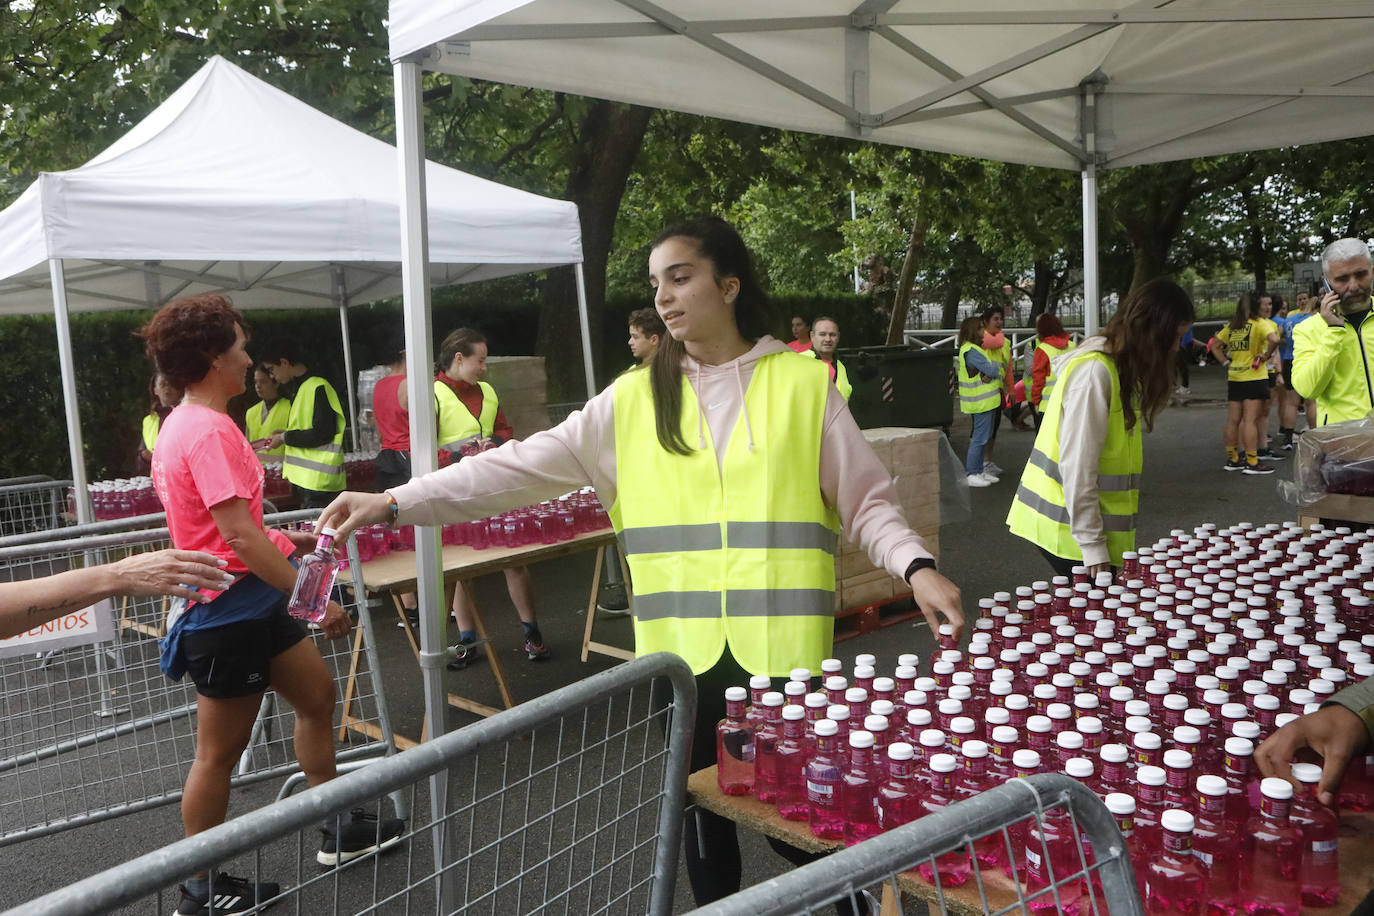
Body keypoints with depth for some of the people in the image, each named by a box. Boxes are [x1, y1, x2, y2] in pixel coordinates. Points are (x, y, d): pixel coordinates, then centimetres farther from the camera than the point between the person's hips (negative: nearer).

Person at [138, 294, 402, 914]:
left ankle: (338, 834, 30)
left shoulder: (181, 425, 11)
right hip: (227, 609, -10)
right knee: (221, 749, 4)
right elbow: (239, 534, -27)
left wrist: (282, 542, 16)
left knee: (316, 695, 17)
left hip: (250, 601, 10)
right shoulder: (209, 430, -21)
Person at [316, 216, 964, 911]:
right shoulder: (636, 398, 4)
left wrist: (916, 566, -14)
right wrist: (396, 503, -9)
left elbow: (866, 501, 4)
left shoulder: (804, 384, 0)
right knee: (702, 810, 17)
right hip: (682, 647, 2)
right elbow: (525, 466, -2)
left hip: (782, 646, -2)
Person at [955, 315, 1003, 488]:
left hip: (986, 401, 10)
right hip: (982, 402, -10)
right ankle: (971, 474, 0)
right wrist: (997, 368, 1)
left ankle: (979, 470, 23)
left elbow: (994, 370, 11)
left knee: (982, 437, 15)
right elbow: (991, 370, -22)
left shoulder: (974, 349, 15)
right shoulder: (971, 351, -18)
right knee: (979, 438, -5)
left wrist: (991, 374, -12)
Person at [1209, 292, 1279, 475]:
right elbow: (1274, 340, -24)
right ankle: (1252, 462, -5)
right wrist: (1266, 355, -9)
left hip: (1234, 379, 6)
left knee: (1233, 420, 9)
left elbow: (1215, 346, 15)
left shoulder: (1231, 326, 9)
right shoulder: (1258, 324, -9)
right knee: (1250, 420, -6)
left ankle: (1232, 459, 18)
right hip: (1254, 378, -5)